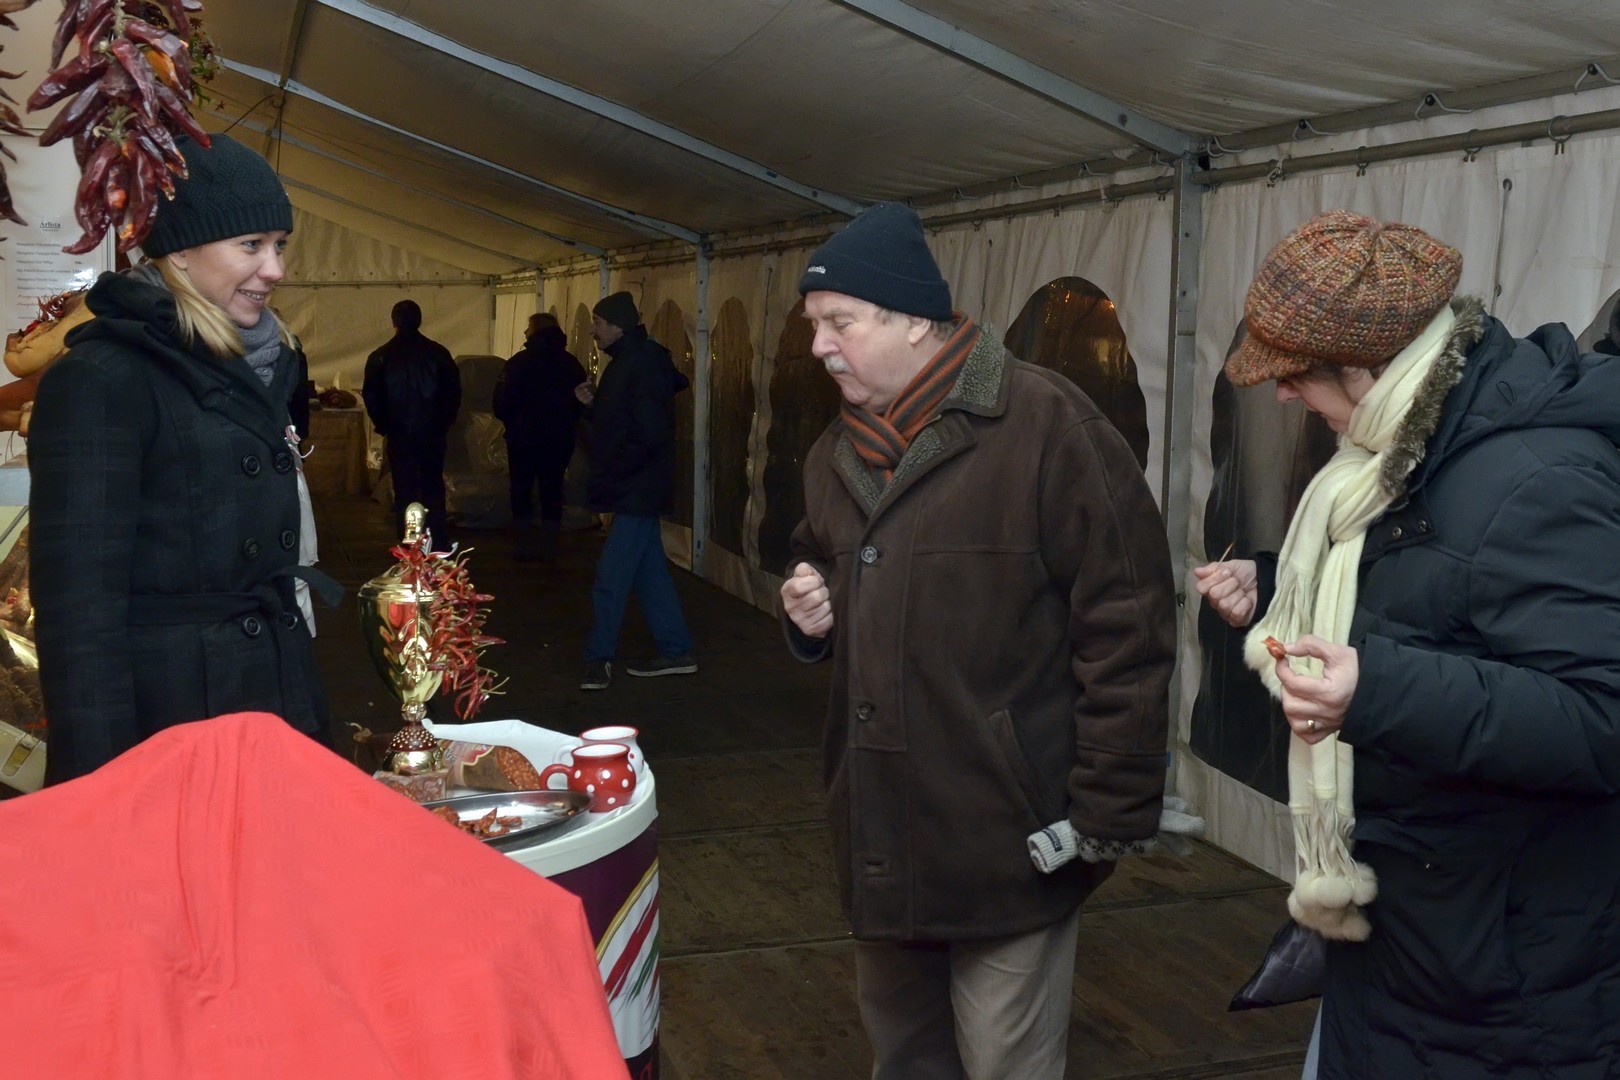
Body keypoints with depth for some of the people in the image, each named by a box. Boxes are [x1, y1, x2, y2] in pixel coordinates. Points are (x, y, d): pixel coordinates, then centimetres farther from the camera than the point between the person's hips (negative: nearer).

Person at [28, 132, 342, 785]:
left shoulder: (251, 370, 12)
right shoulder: (101, 380, -14)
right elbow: (79, 603, -18)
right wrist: (104, 791, -20)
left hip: (277, 697, 8)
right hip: (165, 718, -7)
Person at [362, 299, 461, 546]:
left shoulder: (380, 358, -4)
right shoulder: (438, 353, -2)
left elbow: (371, 397, -1)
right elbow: (453, 393, 1)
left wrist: (384, 428, 9)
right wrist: (444, 424, 10)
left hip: (399, 435, -1)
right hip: (433, 433, 1)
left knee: (405, 492, 5)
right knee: (433, 489, 11)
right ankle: (439, 546, 10)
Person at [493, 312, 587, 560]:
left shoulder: (518, 363, -11)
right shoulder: (571, 364, 0)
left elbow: (501, 404, -11)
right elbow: (580, 403, 6)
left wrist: (512, 423, 6)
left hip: (524, 437, -3)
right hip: (560, 439, 3)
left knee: (521, 489, 9)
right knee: (552, 490, 10)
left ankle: (523, 545, 9)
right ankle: (549, 546, 11)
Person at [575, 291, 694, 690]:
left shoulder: (643, 365, -18)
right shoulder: (627, 362, 14)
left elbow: (650, 435, -24)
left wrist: (608, 476, -19)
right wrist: (593, 403, 5)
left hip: (636, 491, -10)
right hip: (636, 490, 10)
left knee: (611, 578, -4)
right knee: (650, 572, 14)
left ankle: (599, 658, 6)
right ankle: (676, 651, 21)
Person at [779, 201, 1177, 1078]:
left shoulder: (1043, 424, -16)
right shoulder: (839, 449, 10)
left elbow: (1126, 625, -18)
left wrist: (1108, 810, -17)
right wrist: (809, 612, 3)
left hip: (1010, 835, -7)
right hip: (880, 832, 7)